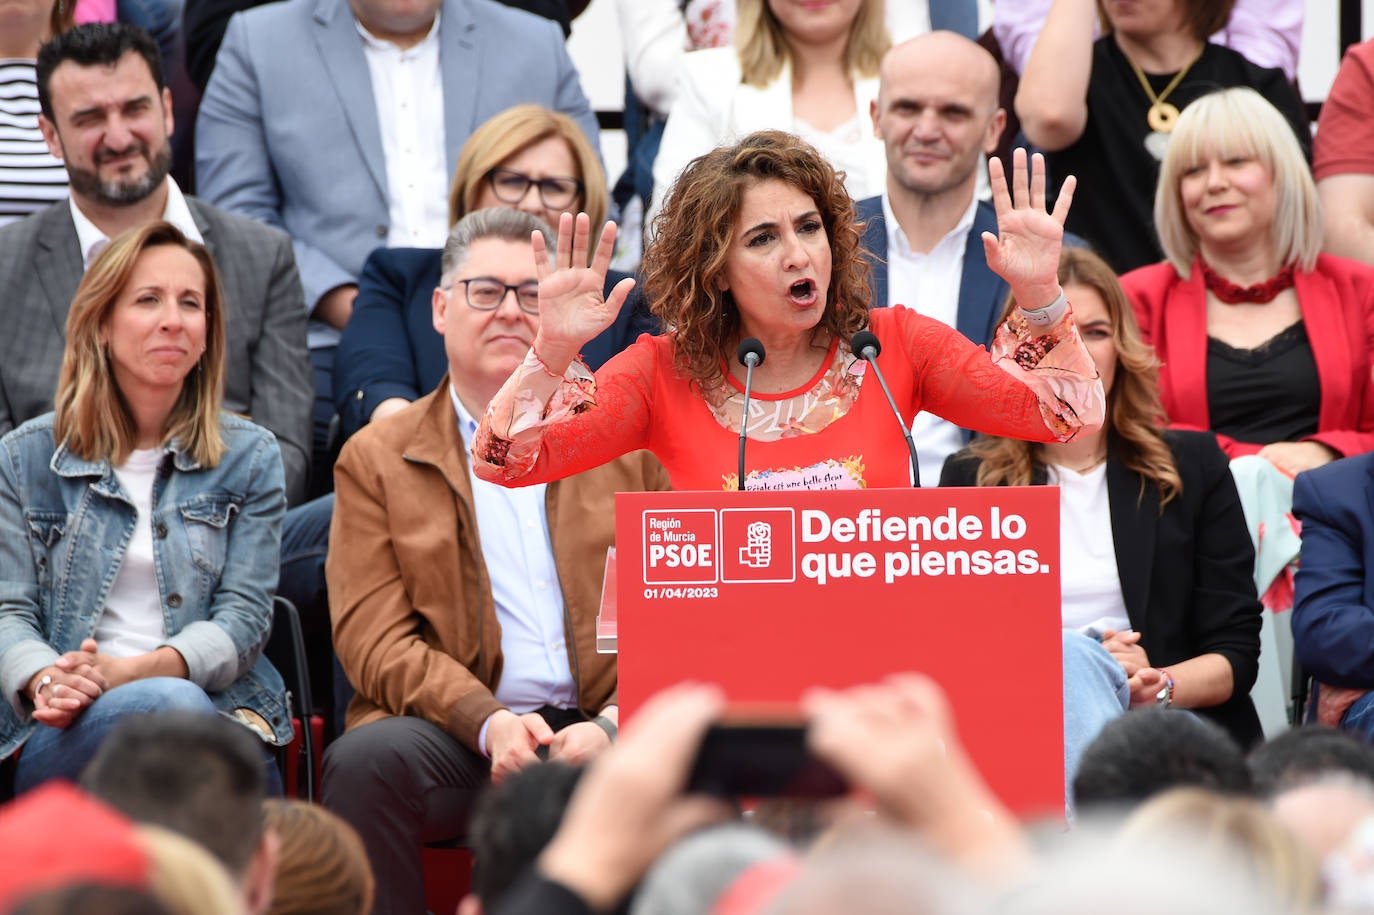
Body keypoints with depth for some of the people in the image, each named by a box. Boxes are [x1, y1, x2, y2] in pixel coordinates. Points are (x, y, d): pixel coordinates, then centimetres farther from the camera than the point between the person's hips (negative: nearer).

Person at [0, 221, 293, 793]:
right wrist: (46, 680, -19)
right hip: (60, 738, -1)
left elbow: (243, 619, 4)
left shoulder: (250, 458, 15)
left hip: (218, 711, 1)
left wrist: (127, 671, -16)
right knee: (170, 705, -38)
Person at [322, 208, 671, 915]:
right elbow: (375, 640, 2)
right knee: (364, 762, -34)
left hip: (602, 733, 0)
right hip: (453, 734, 0)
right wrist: (491, 723, -16)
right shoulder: (378, 458, 13)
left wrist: (614, 725, -9)